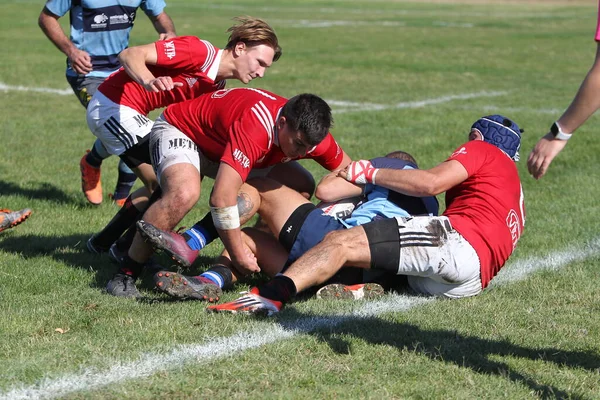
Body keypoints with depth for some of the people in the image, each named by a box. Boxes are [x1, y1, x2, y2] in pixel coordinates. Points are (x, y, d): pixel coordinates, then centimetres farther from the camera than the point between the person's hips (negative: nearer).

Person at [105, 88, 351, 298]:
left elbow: (345, 169, 2)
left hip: (221, 145, 8)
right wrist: (239, 257, -34)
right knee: (184, 193, -39)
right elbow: (221, 199, -45)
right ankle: (125, 275, -23)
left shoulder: (307, 132, -19)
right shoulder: (255, 129, -43)